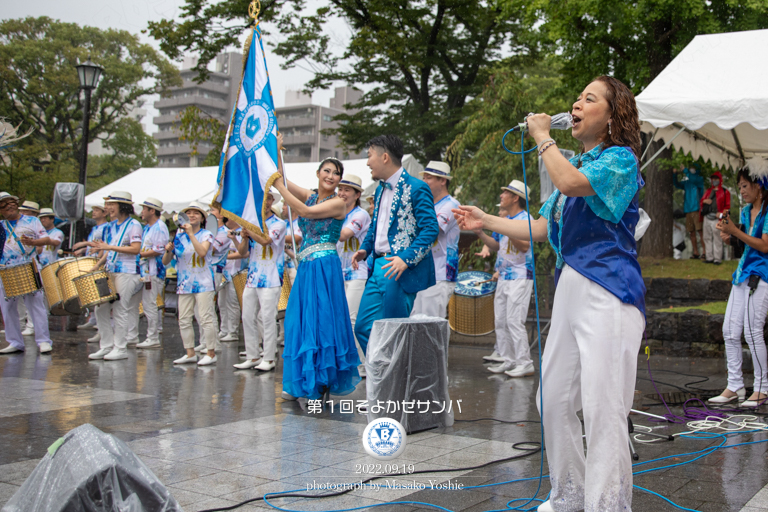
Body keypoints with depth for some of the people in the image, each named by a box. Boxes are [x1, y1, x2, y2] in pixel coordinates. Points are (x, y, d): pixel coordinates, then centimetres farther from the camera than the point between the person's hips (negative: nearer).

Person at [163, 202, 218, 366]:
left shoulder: (206, 235, 2)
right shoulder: (179, 236, 10)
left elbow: (202, 252, -19)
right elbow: (165, 262, 9)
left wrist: (191, 233, -19)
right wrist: (168, 251, -11)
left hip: (203, 283, -4)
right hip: (184, 284, 5)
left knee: (205, 318, -7)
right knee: (184, 320, 3)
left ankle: (211, 353, 0)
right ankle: (190, 353, 13)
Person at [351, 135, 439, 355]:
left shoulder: (416, 188, -9)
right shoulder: (380, 189, 18)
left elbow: (430, 229, -15)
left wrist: (406, 259, -26)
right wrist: (365, 249, 10)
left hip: (402, 270, -8)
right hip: (378, 268, 8)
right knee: (363, 328, 5)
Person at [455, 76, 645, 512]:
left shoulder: (620, 159, -5)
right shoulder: (576, 164, 21)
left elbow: (570, 183, -25)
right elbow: (542, 229, 24)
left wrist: (543, 136, -10)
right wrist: (487, 222, 19)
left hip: (608, 294, -9)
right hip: (570, 291, 9)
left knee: (603, 409, -10)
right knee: (554, 400, 12)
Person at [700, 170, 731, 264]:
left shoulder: (725, 192, 3)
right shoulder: (708, 191, 19)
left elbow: (727, 206, 0)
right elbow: (702, 201, 24)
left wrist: (721, 213, -15)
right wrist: (704, 201, 1)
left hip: (716, 218, -6)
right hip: (707, 217, 6)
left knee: (717, 239, -6)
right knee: (707, 238, 7)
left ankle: (717, 258, -3)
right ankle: (709, 257, 14)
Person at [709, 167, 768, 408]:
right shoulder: (746, 211, 14)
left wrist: (735, 232, -18)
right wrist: (730, 236, 3)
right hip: (743, 272, 8)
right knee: (730, 331, 5)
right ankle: (735, 386, 12)